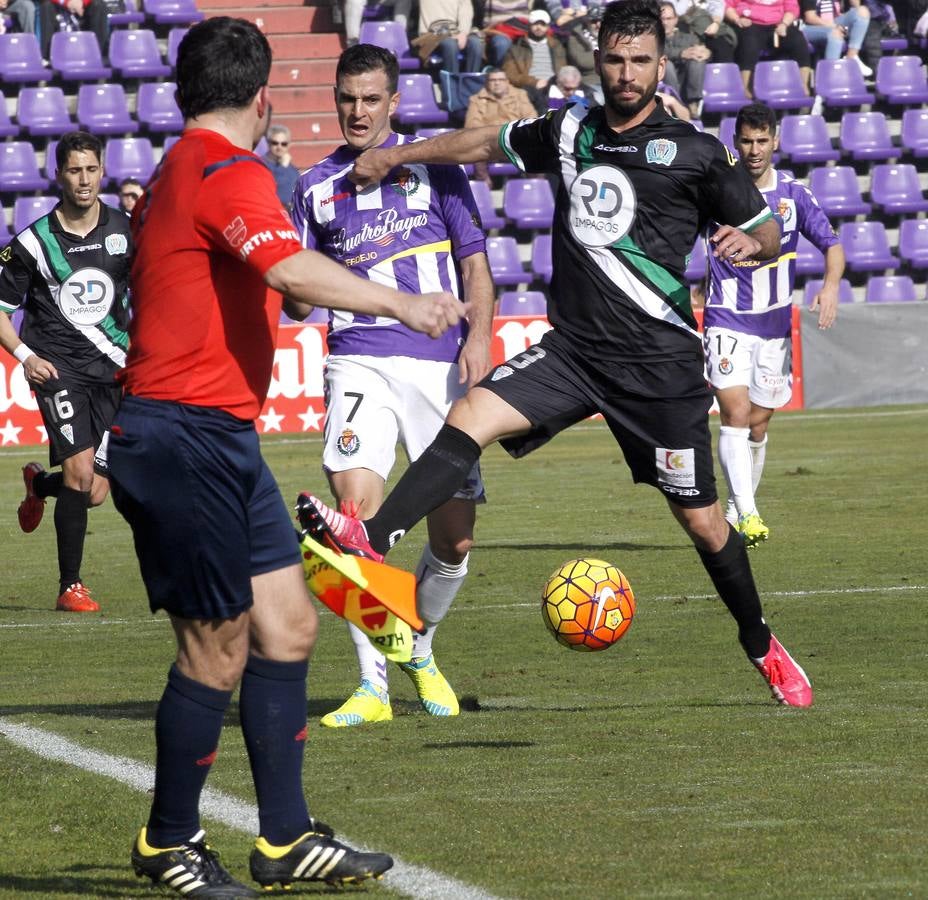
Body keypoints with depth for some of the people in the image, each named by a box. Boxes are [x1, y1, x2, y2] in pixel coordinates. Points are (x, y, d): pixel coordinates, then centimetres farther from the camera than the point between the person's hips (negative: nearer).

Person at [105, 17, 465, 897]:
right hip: (186, 437, -11)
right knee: (218, 648, -4)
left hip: (221, 441, 11)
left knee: (285, 625, 10)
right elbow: (290, 269, -32)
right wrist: (400, 302, -39)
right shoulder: (228, 173, -15)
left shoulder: (179, 171, 18)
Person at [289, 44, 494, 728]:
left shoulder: (432, 164, 8)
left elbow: (475, 261, 7)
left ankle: (419, 651, 28)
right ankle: (372, 684, -17)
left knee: (455, 540, -1)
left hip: (441, 363, 0)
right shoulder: (317, 186, 13)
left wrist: (479, 335, -7)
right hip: (360, 361, 0)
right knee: (357, 505, -23)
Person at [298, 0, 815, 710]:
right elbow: (487, 143, 27)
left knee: (701, 519, 3)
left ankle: (761, 645, 25)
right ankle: (372, 539, -32)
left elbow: (768, 235, 4)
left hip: (660, 363, -3)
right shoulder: (571, 133, 10)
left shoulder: (694, 152, -2)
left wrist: (749, 242, -19)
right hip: (572, 350, 3)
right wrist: (394, 156, 31)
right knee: (469, 418, -20)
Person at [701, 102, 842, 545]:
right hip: (727, 322, -3)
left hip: (775, 326, 3)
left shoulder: (793, 194, 1)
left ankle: (735, 512, 24)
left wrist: (831, 284, -18)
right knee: (736, 413, -18)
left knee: (757, 425, 9)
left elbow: (831, 243, -1)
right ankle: (747, 514, -25)